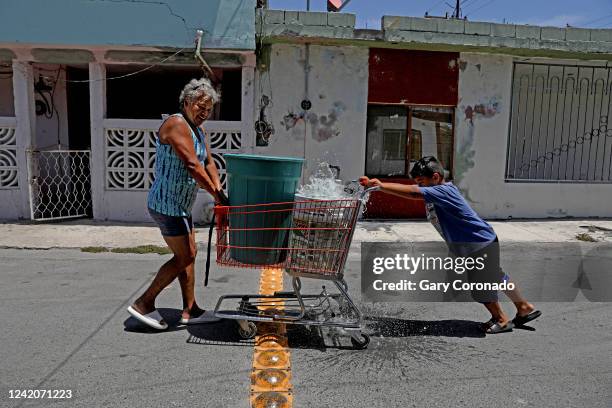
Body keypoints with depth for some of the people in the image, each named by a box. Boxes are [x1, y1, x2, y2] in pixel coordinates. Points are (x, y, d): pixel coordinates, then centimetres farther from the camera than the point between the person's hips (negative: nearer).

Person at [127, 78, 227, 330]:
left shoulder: (198, 131, 16)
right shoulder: (176, 124, -16)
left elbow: (208, 163, 9)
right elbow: (192, 165, -24)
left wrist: (219, 191, -6)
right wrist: (216, 194, -21)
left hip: (180, 205, 10)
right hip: (167, 204, -10)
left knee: (189, 254, 11)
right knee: (183, 257, -6)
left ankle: (190, 311, 19)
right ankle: (144, 304, 7)